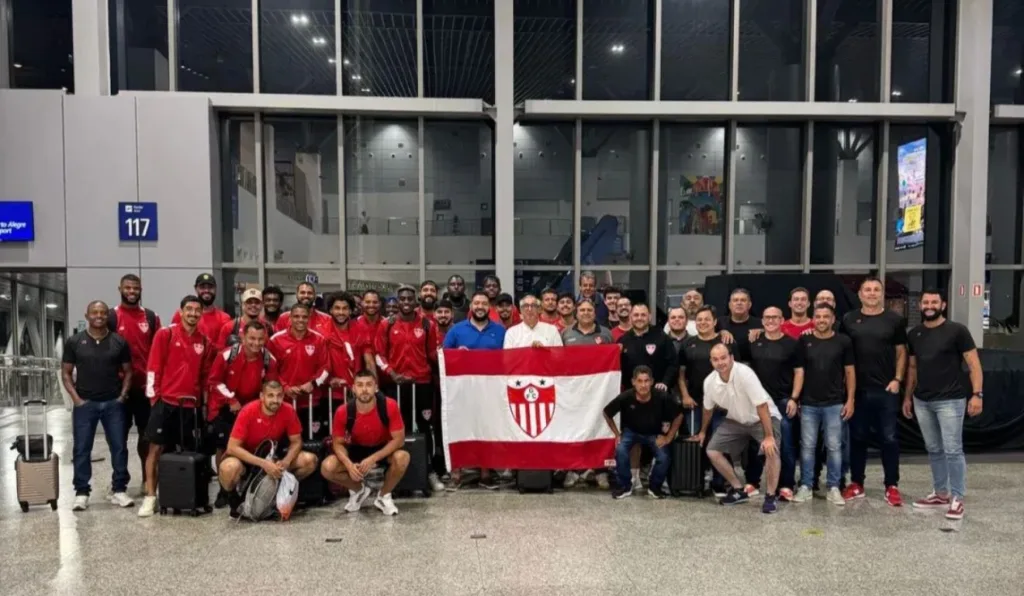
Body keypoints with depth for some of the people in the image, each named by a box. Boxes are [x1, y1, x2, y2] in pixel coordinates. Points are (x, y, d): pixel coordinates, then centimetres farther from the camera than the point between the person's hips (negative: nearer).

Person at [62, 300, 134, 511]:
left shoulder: (119, 342, 3)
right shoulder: (74, 342, 1)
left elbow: (127, 371, 8)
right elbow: (66, 373, 4)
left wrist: (123, 395, -3)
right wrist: (76, 398, -6)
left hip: (113, 403, 1)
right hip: (85, 404, -1)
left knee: (119, 447, 2)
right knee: (82, 449, 3)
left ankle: (119, 490, 12)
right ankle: (81, 493, 13)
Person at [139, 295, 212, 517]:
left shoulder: (204, 341, 8)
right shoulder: (165, 334, -2)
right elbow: (153, 367, -3)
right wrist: (153, 395, -5)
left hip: (190, 404, 4)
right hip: (165, 401, -3)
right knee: (156, 448, -2)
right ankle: (150, 496, 5)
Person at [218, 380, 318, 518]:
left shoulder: (288, 411, -17)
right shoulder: (248, 411, -26)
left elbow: (296, 442, -7)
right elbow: (232, 447, -27)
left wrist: (285, 462, -28)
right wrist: (263, 463, -36)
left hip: (273, 456, 3)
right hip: (246, 457, -3)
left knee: (310, 460, -17)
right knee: (229, 468, -38)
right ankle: (235, 499, -4)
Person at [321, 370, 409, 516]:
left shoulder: (389, 406, -27)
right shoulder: (343, 412, -22)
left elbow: (399, 439, -22)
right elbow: (338, 443, -9)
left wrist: (373, 459, -31)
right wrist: (349, 464, -29)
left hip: (383, 449, -2)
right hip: (356, 450, 2)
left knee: (402, 457, -35)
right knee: (327, 467, -23)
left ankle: (384, 496, -4)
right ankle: (359, 490, 9)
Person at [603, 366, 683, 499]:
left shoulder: (662, 397, -28)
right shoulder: (625, 397, -28)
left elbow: (678, 416, -9)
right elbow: (607, 413, -9)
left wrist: (668, 438, -10)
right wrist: (617, 434, -7)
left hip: (654, 433, 0)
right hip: (631, 431, 0)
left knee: (663, 458, -22)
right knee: (620, 451, -27)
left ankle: (655, 487, 9)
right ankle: (625, 486, -2)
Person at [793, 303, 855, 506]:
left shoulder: (843, 341, 0)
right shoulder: (804, 341, 0)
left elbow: (850, 372, 4)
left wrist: (850, 400, -2)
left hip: (835, 403, 0)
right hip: (808, 404, 1)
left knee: (834, 446, 5)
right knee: (807, 446, 6)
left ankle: (833, 488, 15)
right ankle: (805, 487, 14)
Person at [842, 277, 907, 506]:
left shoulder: (894, 320, 2)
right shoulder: (849, 320, 5)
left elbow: (901, 352, 4)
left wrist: (897, 379, -5)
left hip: (886, 389, -1)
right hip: (857, 389, 1)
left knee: (889, 438, 3)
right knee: (857, 437, 9)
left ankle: (892, 486, 13)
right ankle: (856, 484, 19)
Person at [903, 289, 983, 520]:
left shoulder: (957, 331, -5)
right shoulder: (914, 334, 10)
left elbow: (974, 364, -7)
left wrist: (976, 394, -15)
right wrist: (907, 397, 16)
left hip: (950, 400, -5)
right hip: (922, 401, 5)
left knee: (953, 450, -4)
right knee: (933, 450, 12)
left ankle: (957, 499, 6)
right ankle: (941, 494, 23)